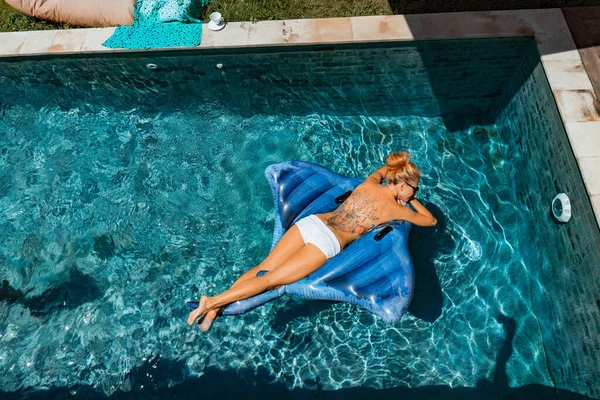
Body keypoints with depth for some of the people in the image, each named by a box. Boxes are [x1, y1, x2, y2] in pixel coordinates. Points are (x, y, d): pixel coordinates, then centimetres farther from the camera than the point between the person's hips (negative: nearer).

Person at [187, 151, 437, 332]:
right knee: (270, 279, -6)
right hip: (327, 243, -5)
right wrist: (413, 201, 35)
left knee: (264, 268, 3)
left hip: (310, 222, 6)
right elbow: (431, 220, 22)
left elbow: (383, 169, 44)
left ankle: (215, 306, -3)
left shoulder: (369, 183, 18)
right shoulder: (396, 209, 5)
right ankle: (214, 301, -14)